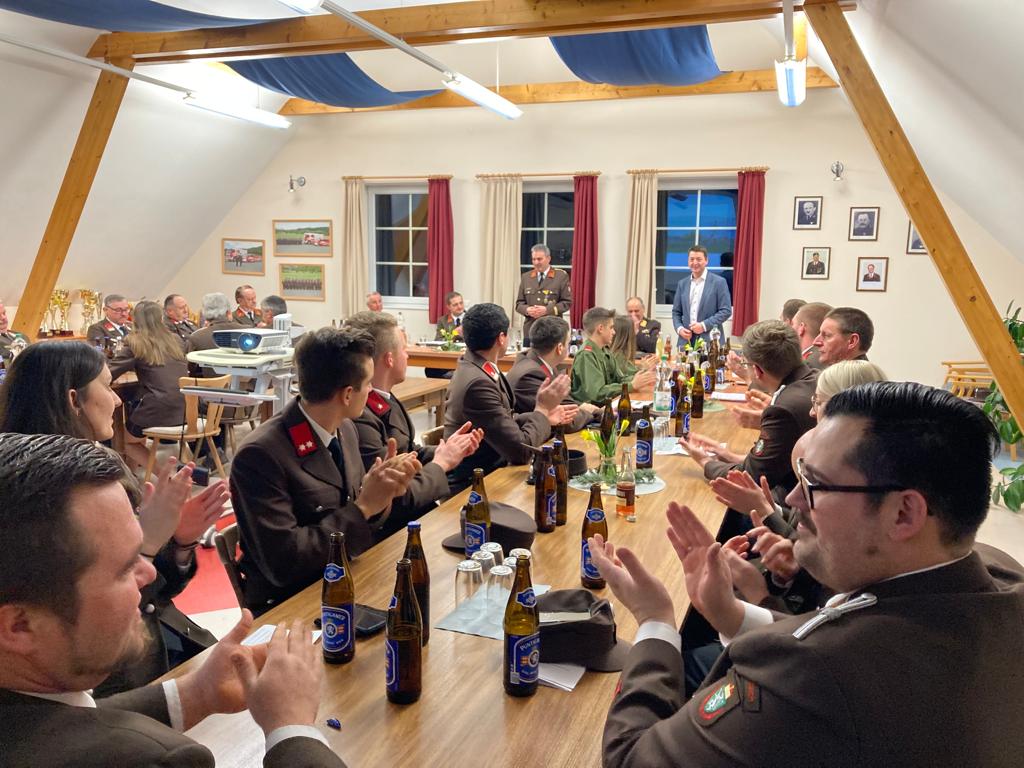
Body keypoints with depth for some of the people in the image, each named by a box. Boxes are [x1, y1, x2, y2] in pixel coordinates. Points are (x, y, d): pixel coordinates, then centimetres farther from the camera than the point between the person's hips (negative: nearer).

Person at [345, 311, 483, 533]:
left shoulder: (386, 400, 1)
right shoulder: (361, 418, -27)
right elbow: (397, 500, -24)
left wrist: (445, 450, -4)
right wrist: (441, 463, -11)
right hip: (394, 527, -8)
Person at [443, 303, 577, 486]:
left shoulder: (475, 368, 2)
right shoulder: (477, 383, -25)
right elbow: (521, 451, -21)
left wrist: (544, 416, 3)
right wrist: (542, 408, -10)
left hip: (486, 471, 8)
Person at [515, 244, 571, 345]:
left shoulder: (561, 276, 2)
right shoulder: (526, 277, 13)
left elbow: (567, 302, -2)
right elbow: (519, 303, 14)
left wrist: (547, 310, -15)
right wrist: (527, 310, -9)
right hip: (530, 330, 3)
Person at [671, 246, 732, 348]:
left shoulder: (719, 282, -1)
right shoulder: (682, 283, 13)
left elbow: (726, 311, -5)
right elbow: (676, 312, 15)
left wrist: (704, 325, -14)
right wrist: (679, 328, -4)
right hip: (686, 341, 4)